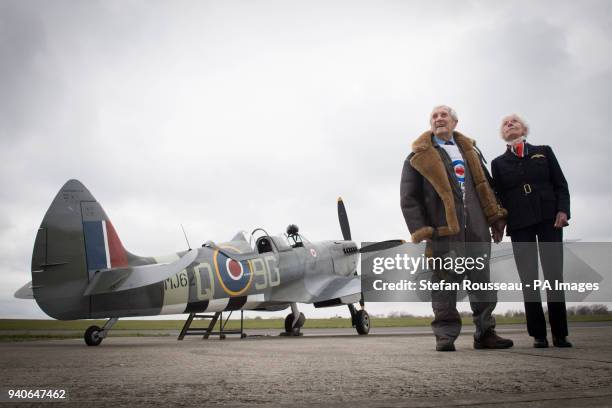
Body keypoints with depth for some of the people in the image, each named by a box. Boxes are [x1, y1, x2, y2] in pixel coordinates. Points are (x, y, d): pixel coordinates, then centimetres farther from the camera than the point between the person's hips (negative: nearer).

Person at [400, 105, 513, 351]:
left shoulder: (470, 151, 21)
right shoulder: (419, 157, 5)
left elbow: (486, 187, 23)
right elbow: (409, 199, 0)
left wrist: (495, 217, 11)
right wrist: (421, 232, -9)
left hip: (476, 230, 4)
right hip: (443, 231, -4)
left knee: (482, 282, 6)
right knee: (445, 285, -2)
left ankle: (485, 333, 15)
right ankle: (445, 336, 6)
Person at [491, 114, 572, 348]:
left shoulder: (544, 152, 14)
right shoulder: (498, 163, 14)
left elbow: (561, 184, 9)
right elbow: (498, 196, 10)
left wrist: (562, 210, -7)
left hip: (548, 219, 0)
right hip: (519, 223, 0)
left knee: (554, 275, -5)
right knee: (529, 279, -3)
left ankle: (559, 334, 1)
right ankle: (538, 334, 0)